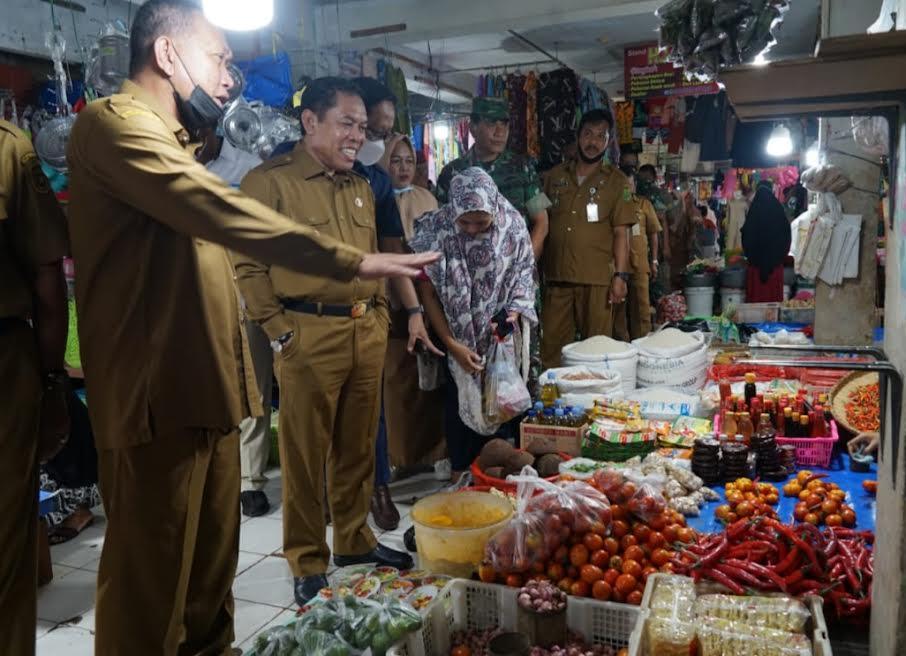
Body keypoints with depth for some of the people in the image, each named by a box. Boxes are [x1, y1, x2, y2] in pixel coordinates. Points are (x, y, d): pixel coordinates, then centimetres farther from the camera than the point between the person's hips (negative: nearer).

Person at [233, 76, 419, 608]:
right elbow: (247, 264, -8)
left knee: (358, 446, 15)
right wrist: (280, 331, -11)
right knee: (306, 453, 4)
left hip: (368, 332, 6)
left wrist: (380, 313, 12)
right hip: (310, 335, -6)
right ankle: (308, 564, 18)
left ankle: (355, 540, 32)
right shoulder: (270, 181, -5)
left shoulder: (362, 188, 16)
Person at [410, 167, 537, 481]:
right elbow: (428, 292, -12)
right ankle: (461, 472, 20)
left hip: (500, 332, 1)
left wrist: (514, 313, -19)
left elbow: (524, 275, -1)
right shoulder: (436, 229, -18)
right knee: (459, 399, 1)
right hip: (456, 333, -1)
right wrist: (452, 344, -14)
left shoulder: (513, 225, -14)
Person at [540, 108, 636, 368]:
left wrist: (620, 275, -8)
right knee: (552, 345, 3)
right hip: (556, 275, 3)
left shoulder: (616, 180, 4)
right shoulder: (556, 175, 12)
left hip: (597, 278, -2)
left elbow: (620, 232, 1)